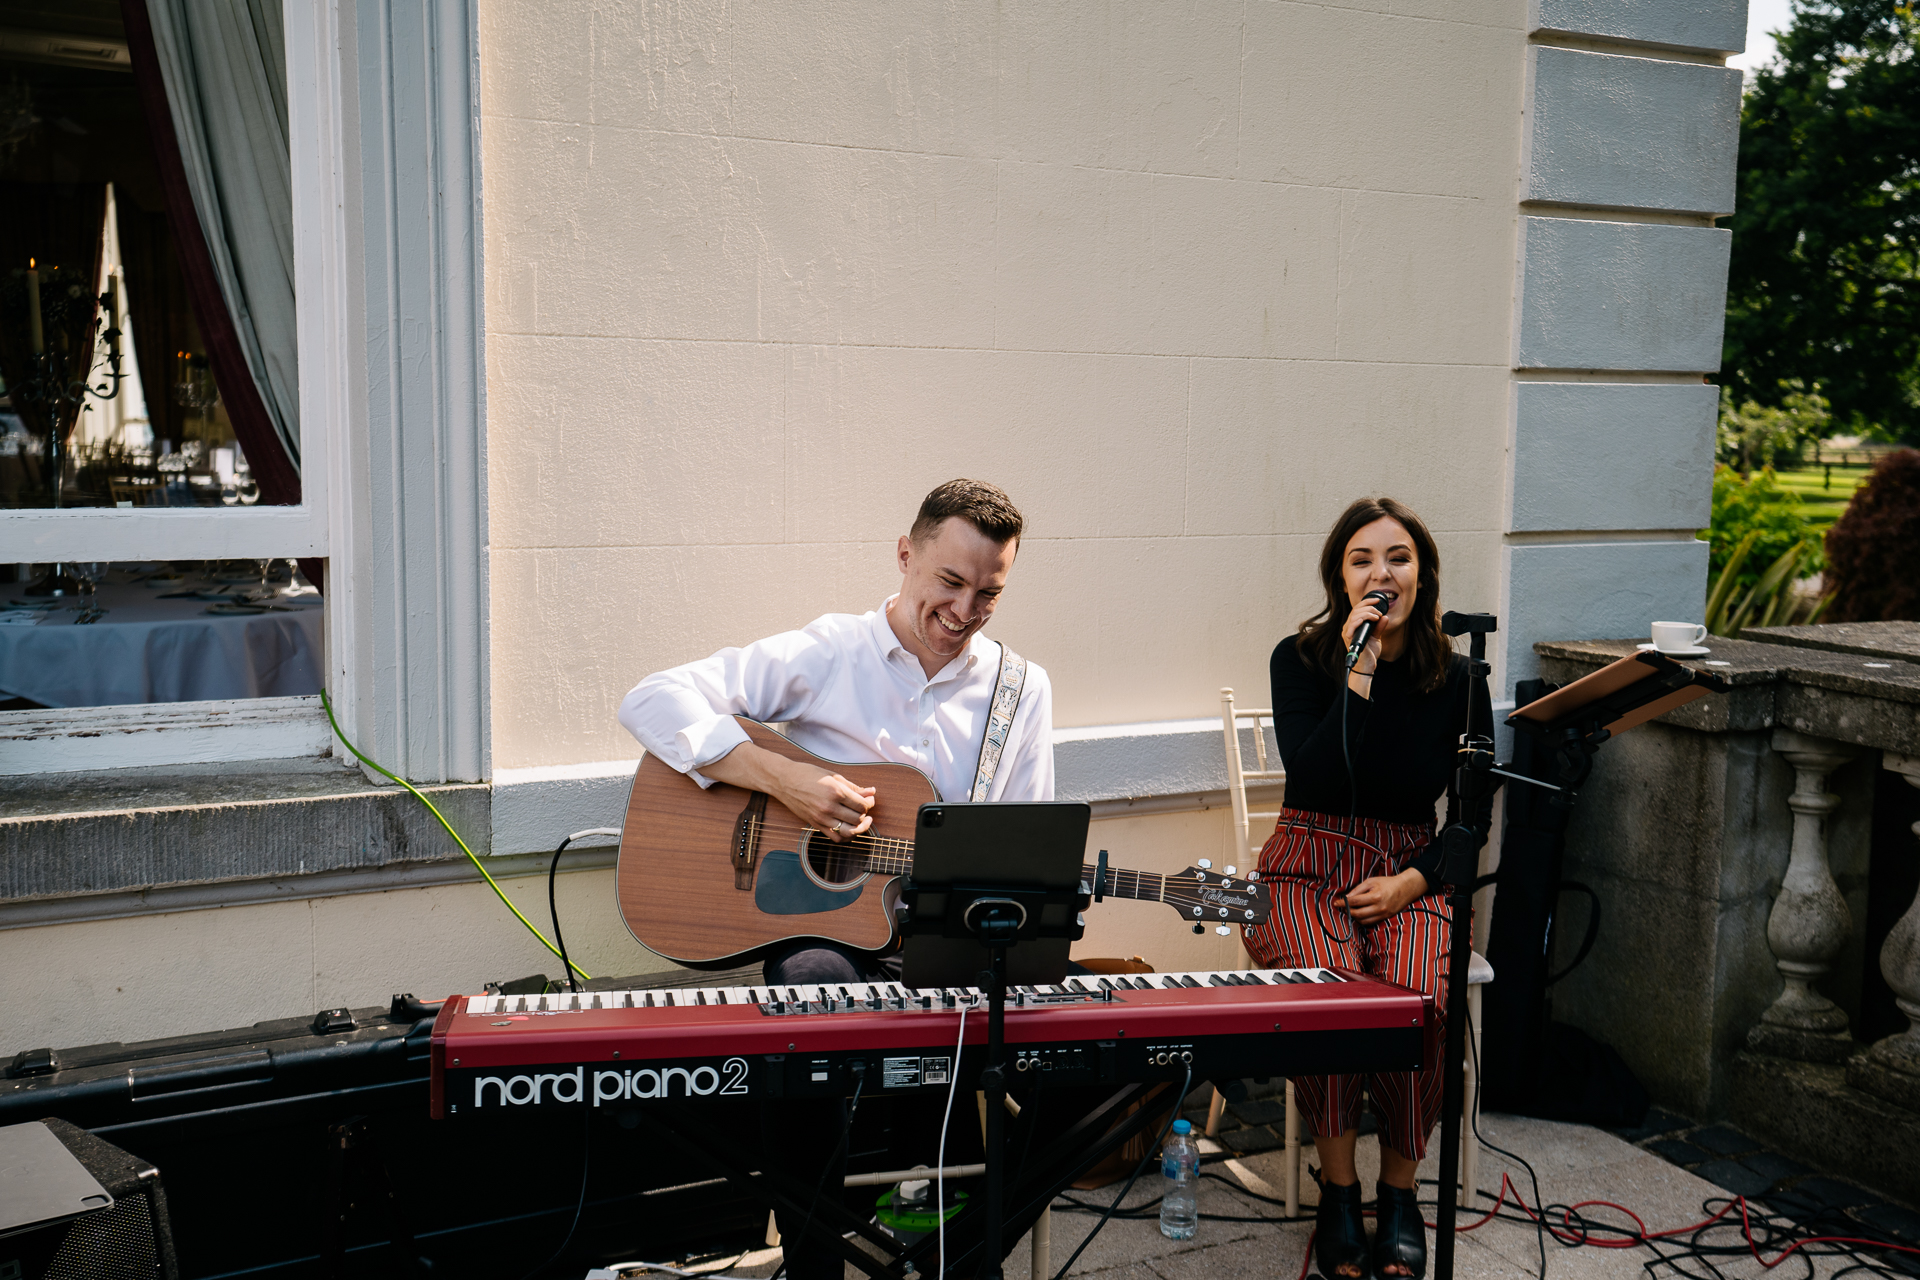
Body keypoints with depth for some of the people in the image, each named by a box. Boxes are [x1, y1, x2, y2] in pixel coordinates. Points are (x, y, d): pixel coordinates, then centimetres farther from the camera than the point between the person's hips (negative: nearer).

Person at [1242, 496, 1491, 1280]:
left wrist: (1410, 882, -9)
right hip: (1310, 869, -1)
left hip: (1411, 874, 1)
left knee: (1414, 997, -30)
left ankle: (1398, 1191, -6)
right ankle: (1338, 1192, -11)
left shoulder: (1456, 679, 3)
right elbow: (1315, 779, -17)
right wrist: (1359, 671, -20)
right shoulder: (1300, 659, -2)